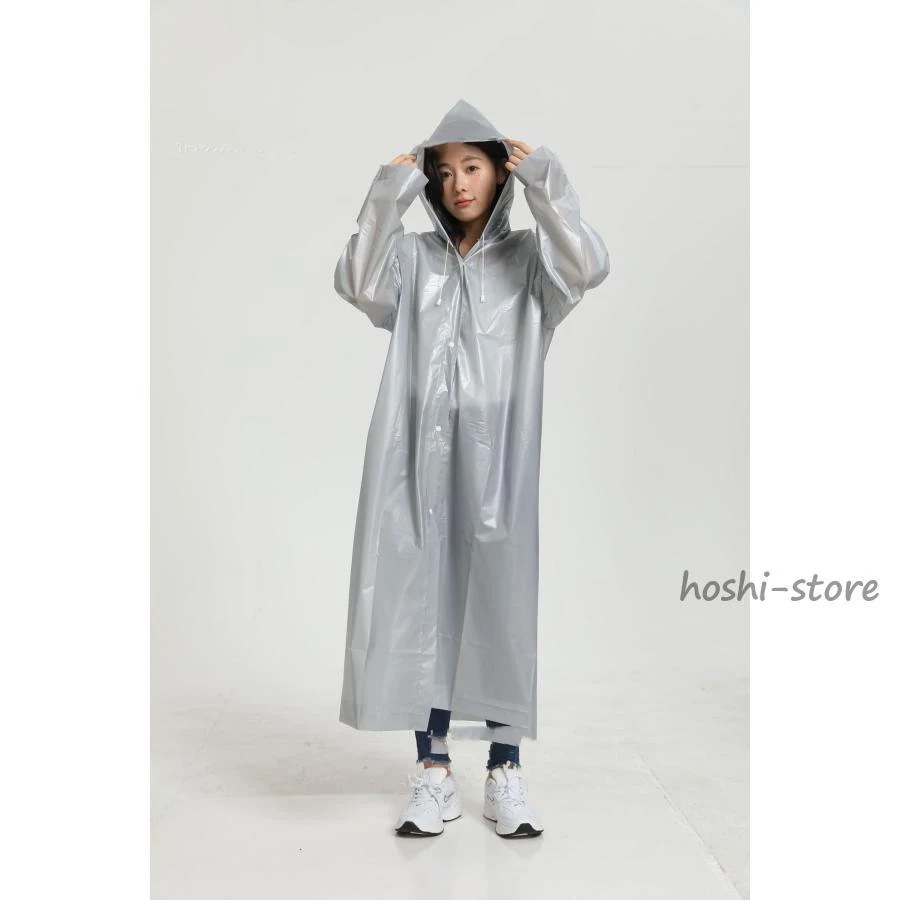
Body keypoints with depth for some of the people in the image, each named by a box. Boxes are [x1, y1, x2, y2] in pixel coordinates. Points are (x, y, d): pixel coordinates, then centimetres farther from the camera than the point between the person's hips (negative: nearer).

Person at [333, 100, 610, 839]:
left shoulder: (528, 255, 9)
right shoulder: (413, 256, 12)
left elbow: (589, 267, -12)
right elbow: (359, 286, -7)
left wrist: (543, 182, -9)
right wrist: (388, 196, -7)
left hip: (498, 456, -1)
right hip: (423, 454, 1)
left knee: (501, 603, 1)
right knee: (424, 602, 2)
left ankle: (506, 769, 12)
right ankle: (433, 770, 11)